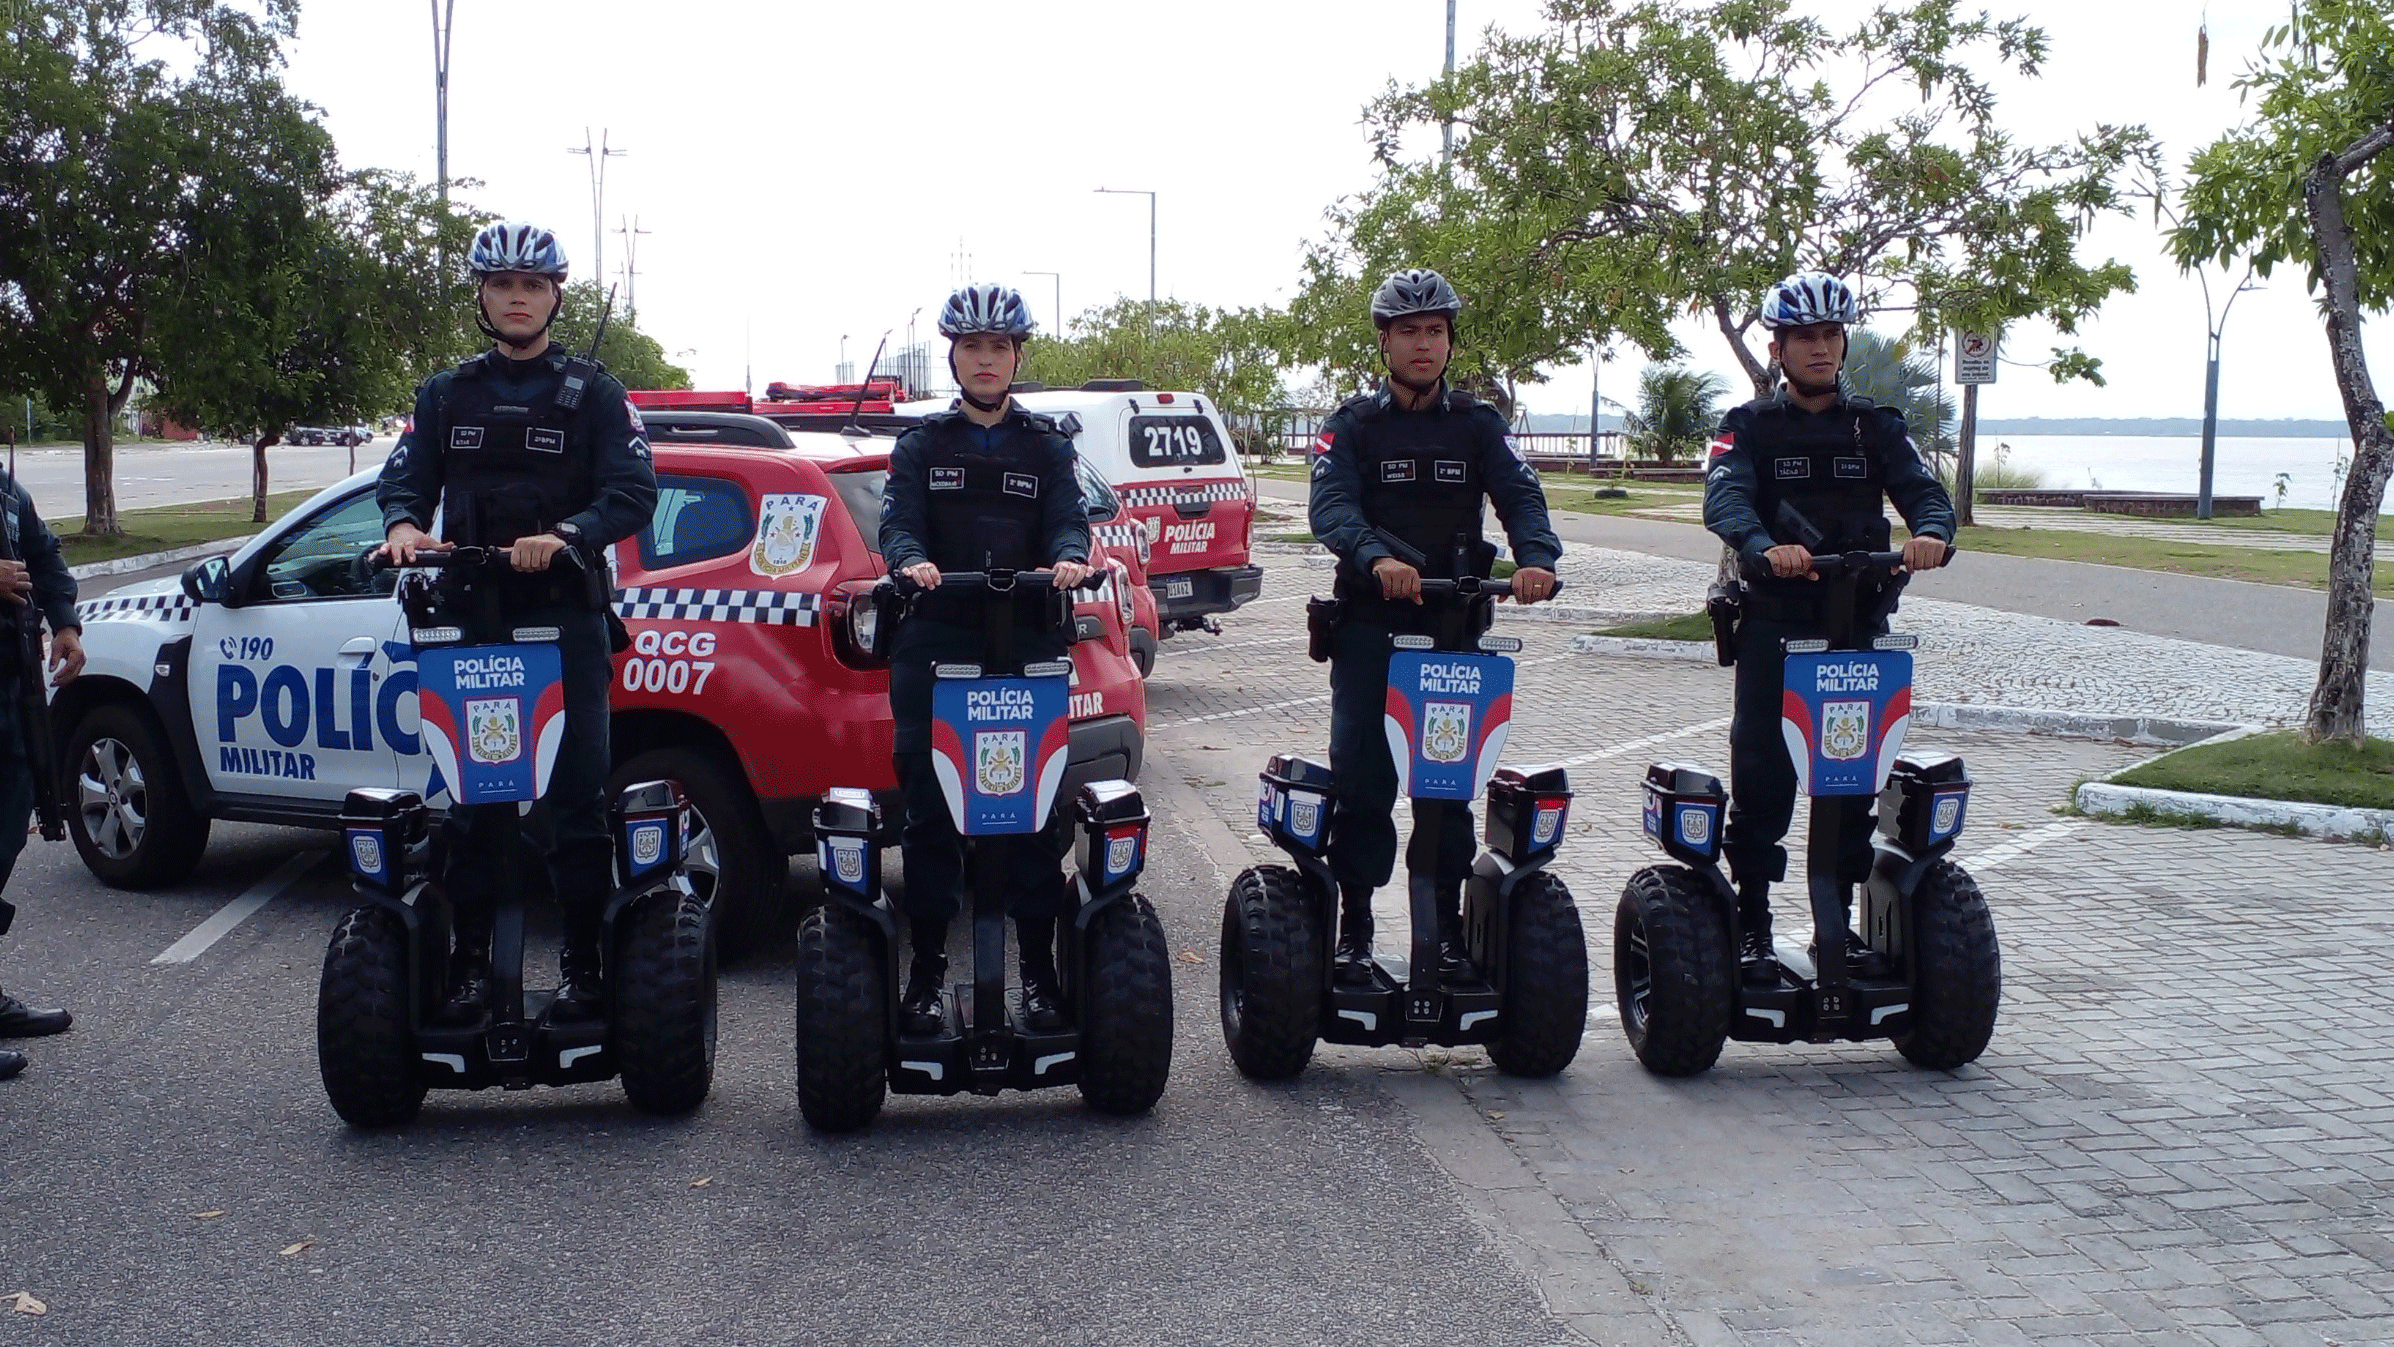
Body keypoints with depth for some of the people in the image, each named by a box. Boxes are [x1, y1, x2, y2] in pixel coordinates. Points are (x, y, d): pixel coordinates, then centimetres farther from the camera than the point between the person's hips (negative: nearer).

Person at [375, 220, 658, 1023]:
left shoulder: (593, 393, 5)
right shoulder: (446, 396, 15)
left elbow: (633, 493, -5)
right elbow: (405, 479, 10)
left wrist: (566, 534, -23)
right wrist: (403, 524, -14)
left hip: (565, 621, -3)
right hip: (472, 618, 3)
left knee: (577, 793, -2)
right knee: (471, 796, 4)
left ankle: (582, 961, 5)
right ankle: (470, 958, 11)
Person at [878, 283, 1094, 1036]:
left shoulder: (1047, 448, 16)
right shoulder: (921, 446, 14)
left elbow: (1069, 521, 0)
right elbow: (897, 521, -1)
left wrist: (1069, 558, -24)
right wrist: (911, 561, -25)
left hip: (1028, 646, 0)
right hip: (934, 646, 0)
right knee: (928, 811, -1)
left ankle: (1039, 972, 9)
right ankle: (925, 974, 8)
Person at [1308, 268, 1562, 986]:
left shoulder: (1478, 424, 10)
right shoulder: (1352, 424, 5)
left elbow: (1519, 495, -5)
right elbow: (1331, 507, -12)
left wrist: (1536, 557, -27)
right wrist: (1377, 559, -33)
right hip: (1369, 627, -1)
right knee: (1361, 778, -2)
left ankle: (1448, 927, 14)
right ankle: (1354, 929, 7)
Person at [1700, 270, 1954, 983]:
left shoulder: (1876, 426, 12)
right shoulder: (1749, 426, 5)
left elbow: (1923, 489, -4)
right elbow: (1725, 500, -14)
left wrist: (1931, 531, -28)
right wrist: (1765, 548, -35)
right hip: (1775, 621, -2)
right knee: (1761, 772, -4)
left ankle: (1839, 920, 16)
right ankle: (1752, 924, 6)